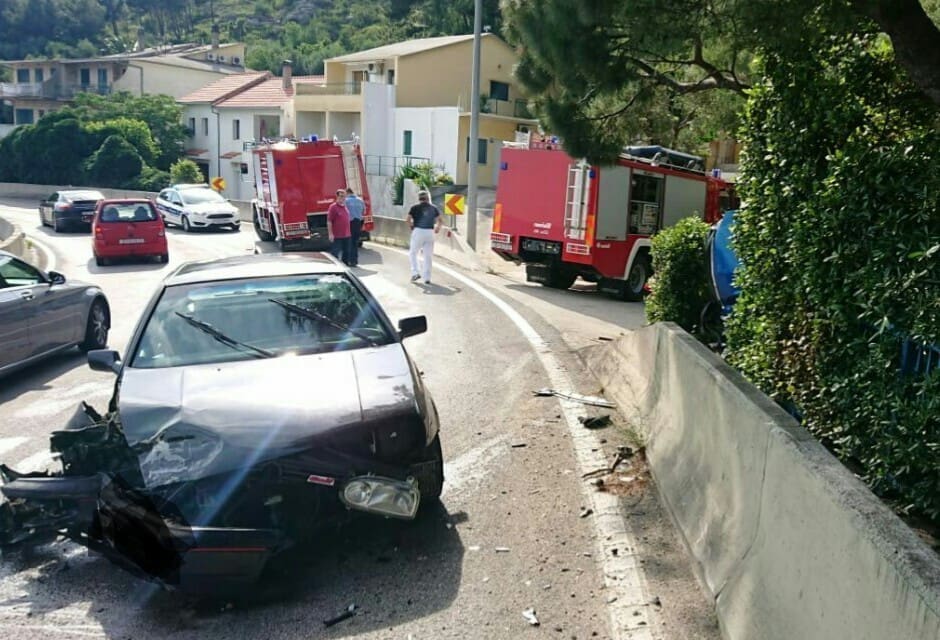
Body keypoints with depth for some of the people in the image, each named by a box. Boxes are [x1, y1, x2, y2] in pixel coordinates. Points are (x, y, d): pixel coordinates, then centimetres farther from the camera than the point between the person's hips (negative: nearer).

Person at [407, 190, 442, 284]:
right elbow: (439, 220, 2)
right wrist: (437, 228, 19)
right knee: (427, 256, 8)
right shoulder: (434, 208, 9)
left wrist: (412, 227, 11)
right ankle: (427, 278, 7)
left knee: (413, 253, 14)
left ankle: (415, 273, 1)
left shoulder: (415, 208, 1)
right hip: (430, 232, 2)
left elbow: (408, 220, -6)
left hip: (418, 231, -2)